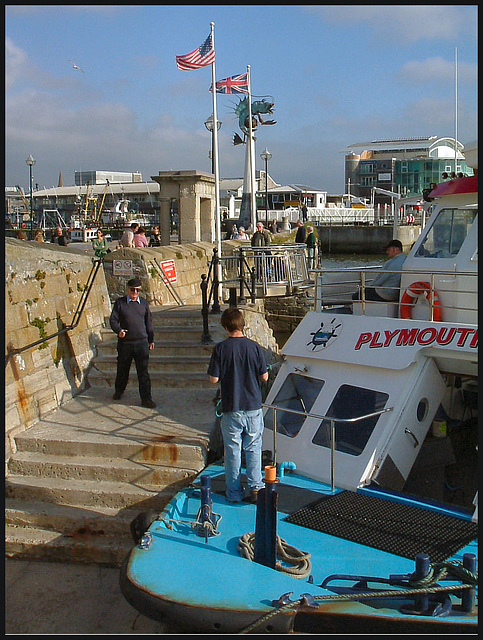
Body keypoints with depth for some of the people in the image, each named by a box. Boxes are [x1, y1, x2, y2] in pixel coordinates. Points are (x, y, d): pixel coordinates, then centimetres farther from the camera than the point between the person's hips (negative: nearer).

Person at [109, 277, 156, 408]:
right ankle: (119, 391, 37)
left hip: (142, 343, 1)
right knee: (122, 369, 13)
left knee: (143, 372, -2)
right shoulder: (120, 303, 3)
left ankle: (146, 398, 4)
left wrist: (151, 340, 16)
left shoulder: (144, 303, 9)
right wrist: (119, 330, -21)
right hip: (125, 343, 0)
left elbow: (149, 323, 16)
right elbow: (113, 319, -1)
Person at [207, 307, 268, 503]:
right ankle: (255, 487, 10)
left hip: (231, 409, -1)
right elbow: (264, 377, 0)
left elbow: (213, 379, -8)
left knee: (233, 451, 9)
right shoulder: (254, 347, -5)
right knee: (253, 448, 14)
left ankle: (234, 493, 16)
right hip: (253, 407, 1)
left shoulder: (221, 349, -10)